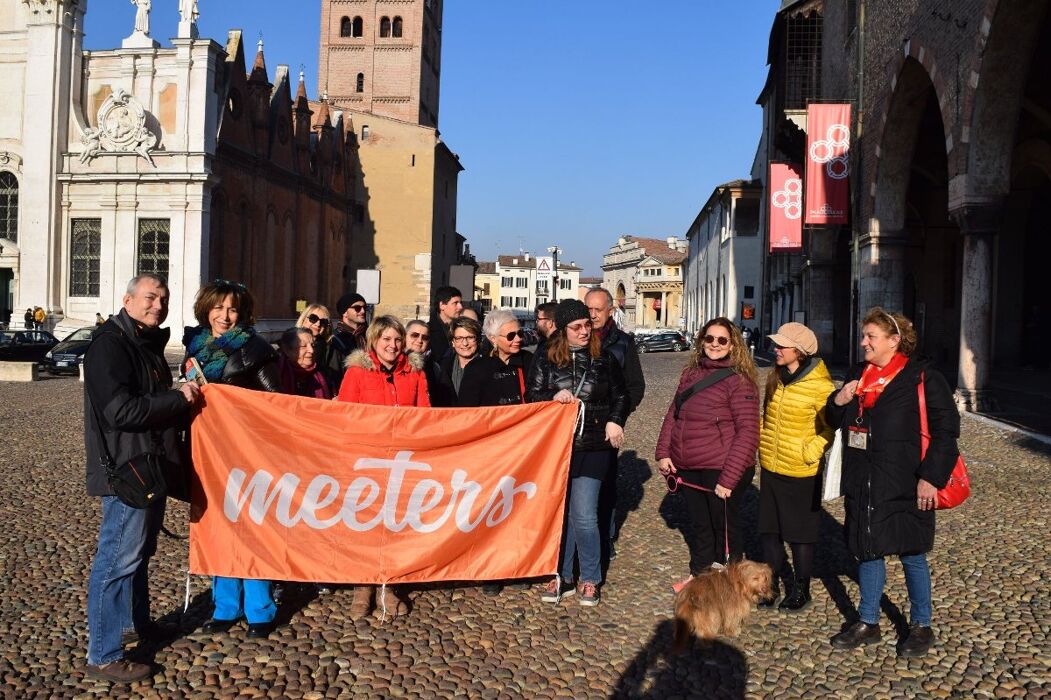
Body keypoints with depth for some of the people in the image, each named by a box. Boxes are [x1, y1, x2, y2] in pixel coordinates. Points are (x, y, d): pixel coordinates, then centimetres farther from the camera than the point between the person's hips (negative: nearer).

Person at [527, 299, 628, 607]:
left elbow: (620, 395, 14)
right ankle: (562, 577, 22)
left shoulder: (604, 358, 6)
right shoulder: (545, 360, 4)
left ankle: (590, 580, 13)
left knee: (584, 516, -5)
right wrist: (554, 397, -14)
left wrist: (615, 420, -3)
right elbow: (531, 395, 5)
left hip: (593, 447, -1)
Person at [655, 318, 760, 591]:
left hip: (721, 470, -6)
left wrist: (728, 478, -19)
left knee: (724, 528, 10)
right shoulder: (690, 374, 9)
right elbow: (673, 414, 14)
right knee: (700, 525, 21)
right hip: (688, 468, 6)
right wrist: (663, 453, 3)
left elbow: (747, 432, -15)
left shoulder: (738, 381, -11)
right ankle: (699, 574, 38)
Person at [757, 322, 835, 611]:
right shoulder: (775, 377, 4)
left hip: (801, 474, -6)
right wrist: (763, 441, 11)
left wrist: (810, 452, -18)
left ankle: (801, 590, 27)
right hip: (770, 468, 6)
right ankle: (770, 584, 29)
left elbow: (832, 427, -12)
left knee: (800, 534, 10)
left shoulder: (820, 385, -18)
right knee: (768, 530, 14)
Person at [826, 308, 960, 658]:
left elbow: (945, 429, -11)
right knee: (867, 551, 14)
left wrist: (931, 477, -16)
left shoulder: (922, 376, -10)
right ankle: (868, 622, 27)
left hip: (906, 487, -6)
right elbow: (836, 421, 18)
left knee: (912, 556, 7)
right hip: (863, 484, 6)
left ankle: (921, 626, 25)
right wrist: (839, 401, -4)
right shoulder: (859, 376, 10)